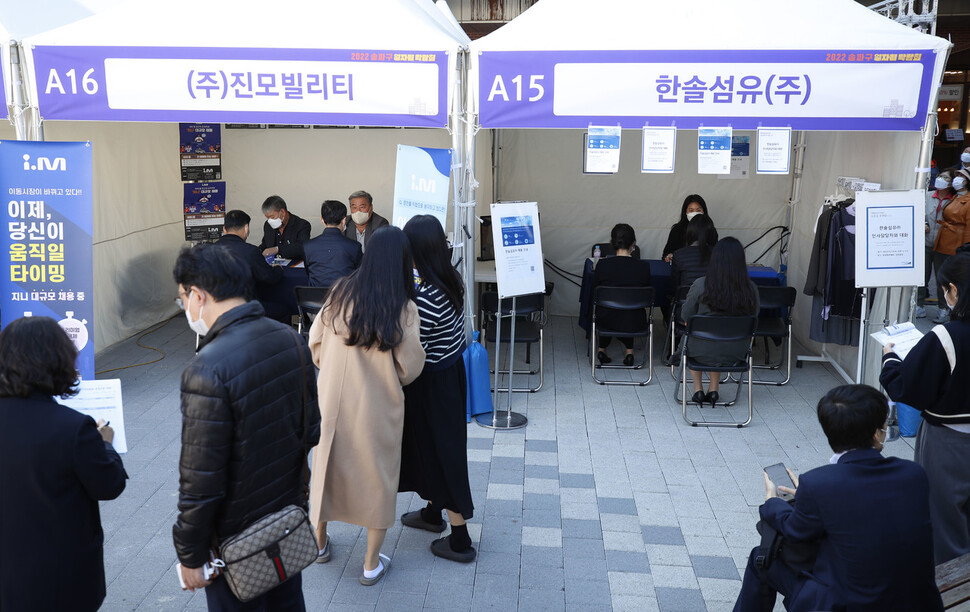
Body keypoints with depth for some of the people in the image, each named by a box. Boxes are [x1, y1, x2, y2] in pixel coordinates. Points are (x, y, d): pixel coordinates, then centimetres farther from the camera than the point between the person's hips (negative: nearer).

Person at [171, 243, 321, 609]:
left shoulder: (207, 370, -29)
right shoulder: (290, 339, -7)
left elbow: (201, 480, -23)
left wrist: (190, 555, -10)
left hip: (237, 537, -6)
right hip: (291, 516, 6)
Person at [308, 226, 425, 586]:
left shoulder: (341, 292, -7)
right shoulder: (404, 308, -15)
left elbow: (316, 343, 1)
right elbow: (409, 367, -12)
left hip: (333, 398, 3)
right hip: (379, 407, -3)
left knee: (327, 466, 22)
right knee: (377, 475, 14)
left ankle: (320, 542, 42)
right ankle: (372, 564, 25)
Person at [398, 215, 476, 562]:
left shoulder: (422, 297, -29)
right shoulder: (450, 280, -3)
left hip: (432, 383, -9)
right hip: (452, 370, 9)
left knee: (441, 452, 4)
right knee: (433, 446, 25)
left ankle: (460, 541, 17)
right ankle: (432, 513, 45)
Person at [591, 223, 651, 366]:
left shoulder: (602, 265, -15)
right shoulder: (644, 267, -13)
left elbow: (595, 294, 0)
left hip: (607, 320, 0)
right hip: (635, 322, 0)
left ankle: (602, 349, 37)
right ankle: (629, 350, 33)